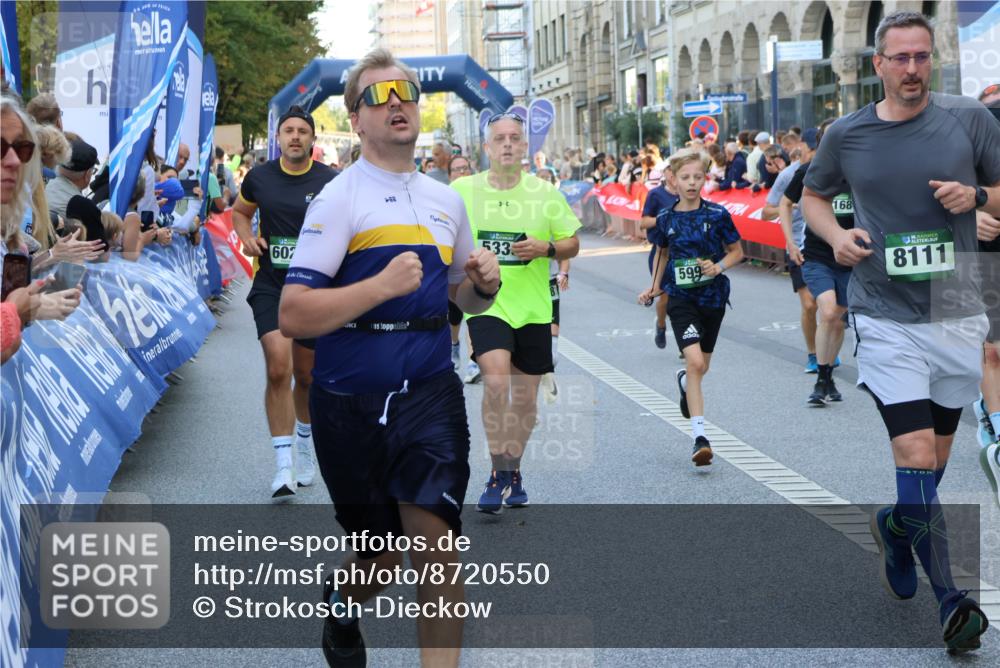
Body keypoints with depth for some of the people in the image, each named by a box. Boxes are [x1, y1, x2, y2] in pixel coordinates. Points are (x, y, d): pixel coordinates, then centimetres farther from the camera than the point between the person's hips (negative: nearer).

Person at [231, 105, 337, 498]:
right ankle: (283, 466, -13)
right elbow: (240, 211, 20)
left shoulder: (330, 182, -4)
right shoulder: (259, 178, 1)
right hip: (270, 287, 0)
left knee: (306, 375, 12)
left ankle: (304, 443, 40)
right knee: (278, 369, -17)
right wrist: (246, 238, 1)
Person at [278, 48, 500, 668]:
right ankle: (341, 600, 47)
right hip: (350, 402, -3)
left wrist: (484, 284, 1)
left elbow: (463, 298, 24)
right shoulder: (338, 198, -7)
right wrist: (380, 286, -25)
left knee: (436, 544, -13)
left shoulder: (447, 200, 11)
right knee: (381, 559, 12)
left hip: (429, 392, 3)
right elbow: (293, 315, -16)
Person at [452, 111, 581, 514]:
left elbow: (572, 244, 5)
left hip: (533, 308, 2)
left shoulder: (545, 193, 1)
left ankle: (513, 470, 31)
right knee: (496, 381, -23)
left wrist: (547, 248, -13)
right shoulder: (461, 191, -1)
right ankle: (498, 476, -12)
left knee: (526, 397, 10)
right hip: (485, 304, -2)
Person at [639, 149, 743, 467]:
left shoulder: (717, 215, -6)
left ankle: (684, 381, 54)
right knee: (694, 362, -19)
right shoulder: (666, 220, -1)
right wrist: (654, 286, 18)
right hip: (681, 299, -1)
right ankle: (699, 436, -20)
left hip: (713, 297, 1)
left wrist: (719, 266, -15)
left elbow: (737, 251, 4)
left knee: (701, 367, 15)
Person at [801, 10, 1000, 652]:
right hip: (886, 317, -2)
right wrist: (836, 234, -3)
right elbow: (813, 194, 18)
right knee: (916, 455, -14)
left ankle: (898, 528, 44)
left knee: (937, 456, 14)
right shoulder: (846, 135, 1)